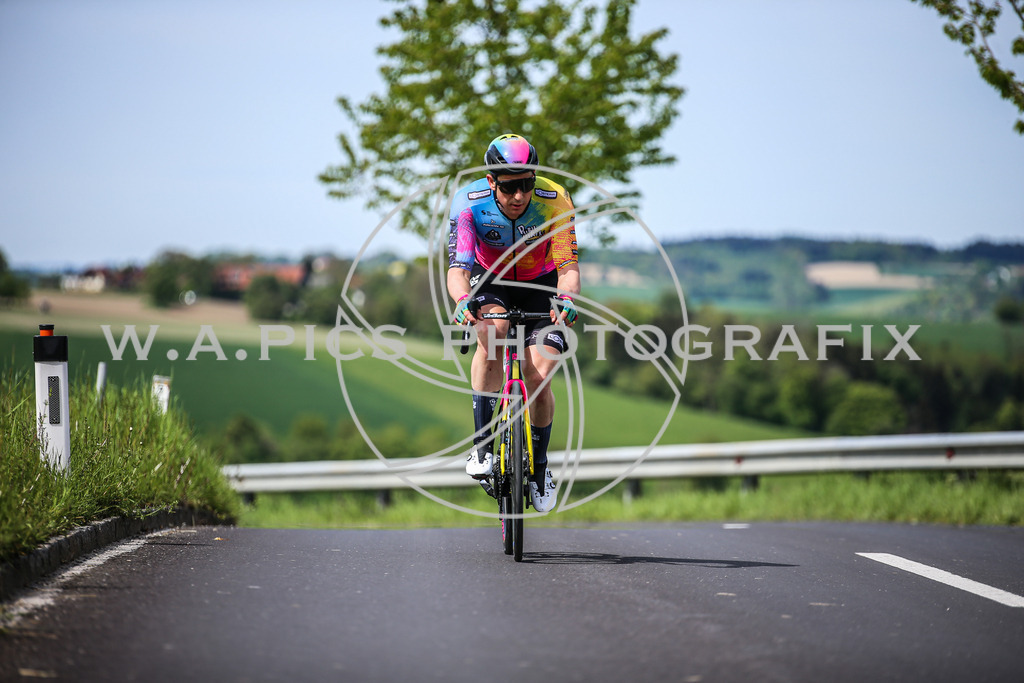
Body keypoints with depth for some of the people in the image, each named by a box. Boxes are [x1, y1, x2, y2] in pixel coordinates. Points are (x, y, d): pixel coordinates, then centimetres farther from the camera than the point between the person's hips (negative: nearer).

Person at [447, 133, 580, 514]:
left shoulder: (554, 201, -27)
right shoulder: (469, 203, -27)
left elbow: (568, 265, -30)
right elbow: (457, 267, -32)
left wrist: (566, 299, -52)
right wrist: (462, 300, -54)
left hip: (539, 283, 0)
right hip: (490, 279, 0)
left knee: (539, 377, -15)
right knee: (491, 330, -34)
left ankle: (540, 464, 11)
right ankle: (482, 443, -24)